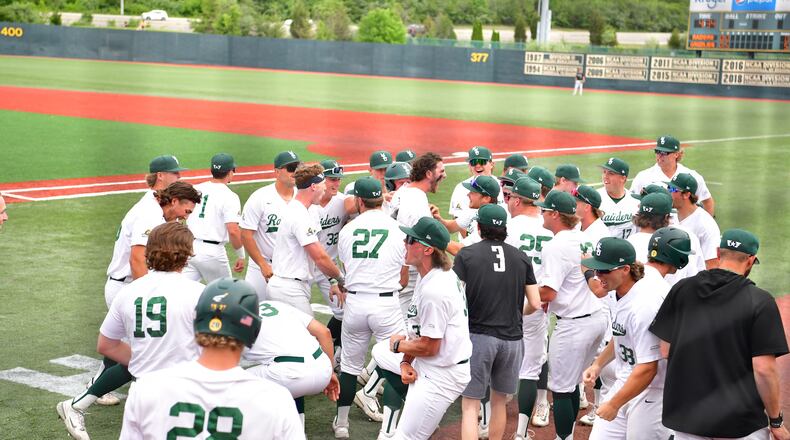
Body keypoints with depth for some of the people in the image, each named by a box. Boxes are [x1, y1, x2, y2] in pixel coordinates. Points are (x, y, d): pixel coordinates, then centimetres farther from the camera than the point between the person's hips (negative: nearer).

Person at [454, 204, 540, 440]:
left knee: (470, 405, -2)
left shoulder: (466, 254, -2)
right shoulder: (521, 257, 7)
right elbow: (535, 304, 5)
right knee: (499, 400, 20)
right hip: (512, 338, 3)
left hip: (478, 335, -3)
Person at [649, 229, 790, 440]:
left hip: (686, 416, 4)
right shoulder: (760, 301, -11)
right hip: (741, 423, -4)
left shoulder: (681, 290, 0)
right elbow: (763, 368, -15)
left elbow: (666, 350, 5)